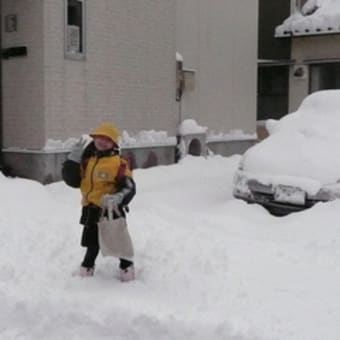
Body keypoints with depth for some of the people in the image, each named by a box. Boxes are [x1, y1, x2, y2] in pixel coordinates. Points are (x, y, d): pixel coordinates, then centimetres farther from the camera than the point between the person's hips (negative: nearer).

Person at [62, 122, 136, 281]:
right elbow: (72, 181, 4)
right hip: (91, 210, 5)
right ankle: (87, 266, 38)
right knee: (92, 243, 20)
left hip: (111, 210, -5)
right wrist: (73, 159, -6)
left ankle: (126, 266, 26)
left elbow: (129, 187, -14)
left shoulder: (118, 163, -11)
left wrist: (118, 198, -34)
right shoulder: (86, 160, 6)